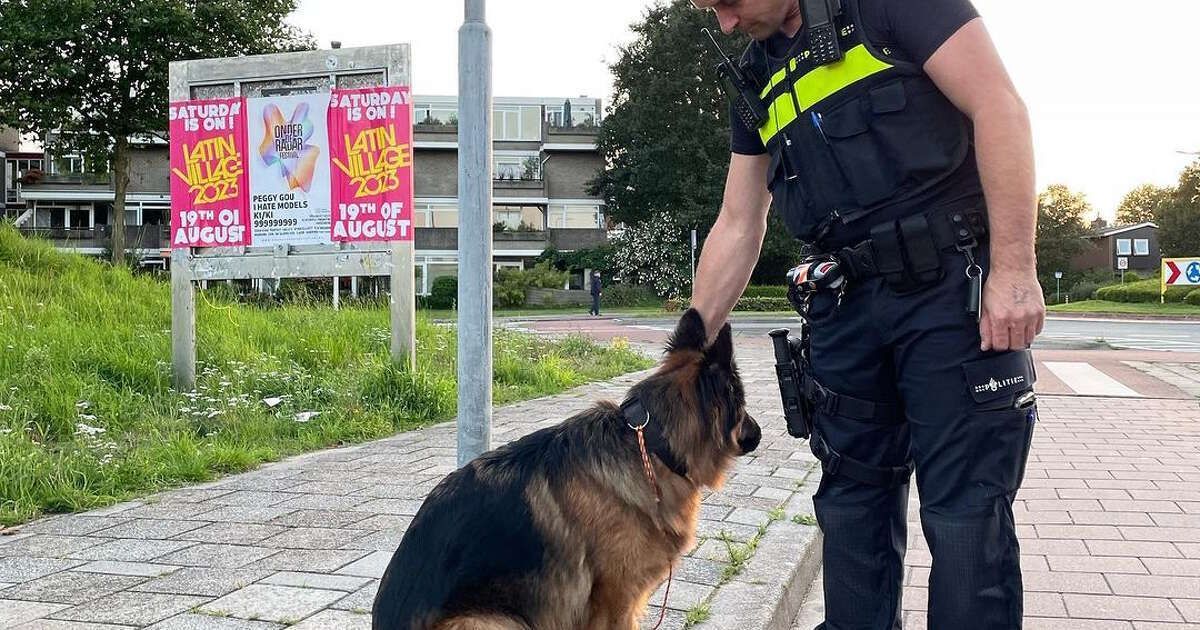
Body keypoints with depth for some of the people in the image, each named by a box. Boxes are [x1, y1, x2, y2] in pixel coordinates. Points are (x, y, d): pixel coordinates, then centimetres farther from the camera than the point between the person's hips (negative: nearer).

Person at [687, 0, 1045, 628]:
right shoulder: (756, 79, 15)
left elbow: (999, 106, -11)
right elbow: (737, 228, 16)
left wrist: (1013, 269, -18)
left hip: (952, 287, -6)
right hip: (845, 304, 7)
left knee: (964, 513, -5)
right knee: (850, 503, 11)